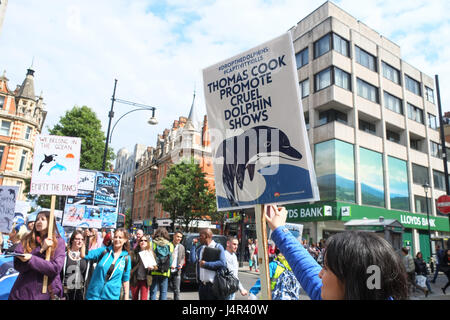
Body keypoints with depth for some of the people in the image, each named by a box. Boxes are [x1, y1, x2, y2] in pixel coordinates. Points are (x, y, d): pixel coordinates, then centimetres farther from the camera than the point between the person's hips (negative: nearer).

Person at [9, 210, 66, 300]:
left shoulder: (59, 242, -3)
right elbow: (17, 265, -6)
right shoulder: (27, 239, 4)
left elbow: (56, 268, -14)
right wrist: (41, 250, -16)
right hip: (23, 291, 2)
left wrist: (31, 259, -20)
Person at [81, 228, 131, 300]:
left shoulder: (126, 258, -2)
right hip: (93, 295, 0)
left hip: (112, 296, 0)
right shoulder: (103, 251, -2)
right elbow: (83, 255, -10)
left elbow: (125, 279, 5)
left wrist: (126, 297, 3)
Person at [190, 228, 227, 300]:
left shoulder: (218, 247, -5)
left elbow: (223, 263, -16)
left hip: (213, 284, -5)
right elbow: (192, 260, -4)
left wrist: (206, 264, -15)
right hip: (202, 284, 5)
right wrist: (194, 245, -4)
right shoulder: (199, 248, 9)